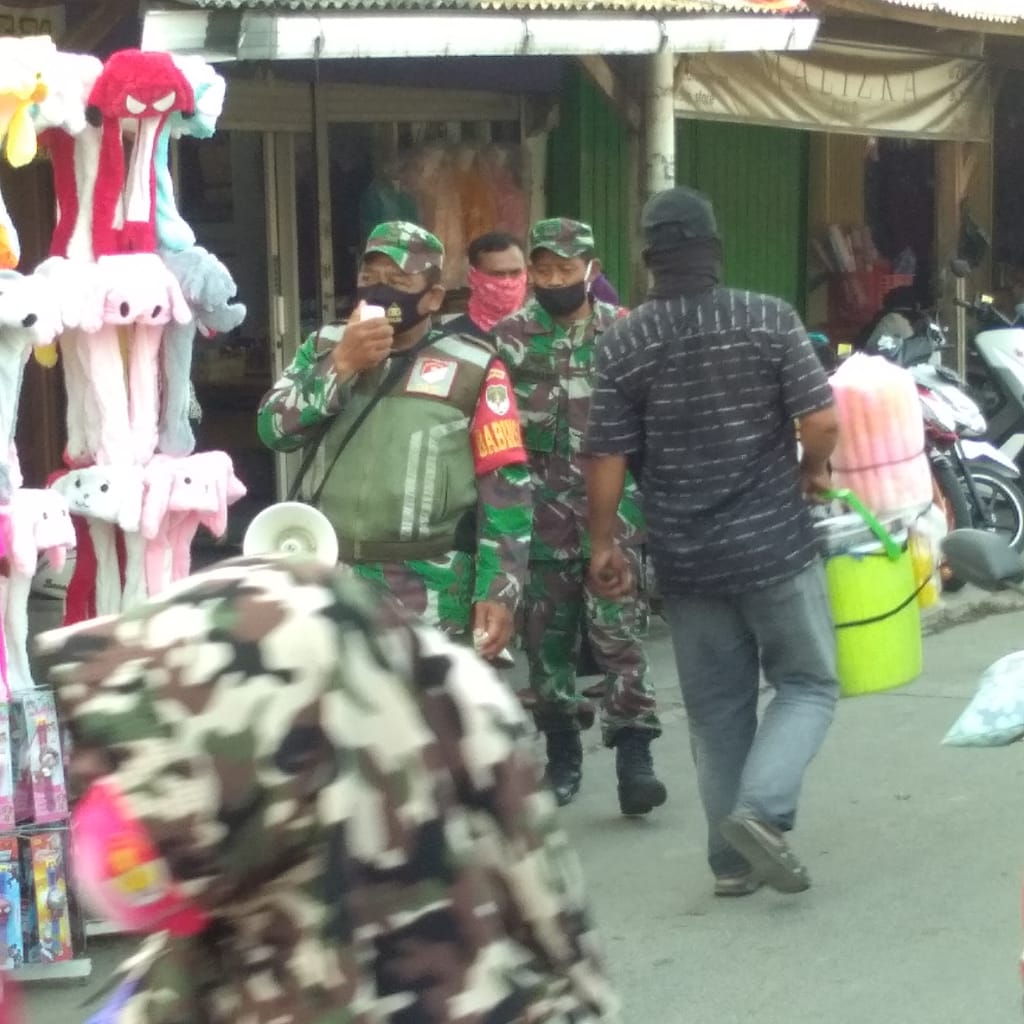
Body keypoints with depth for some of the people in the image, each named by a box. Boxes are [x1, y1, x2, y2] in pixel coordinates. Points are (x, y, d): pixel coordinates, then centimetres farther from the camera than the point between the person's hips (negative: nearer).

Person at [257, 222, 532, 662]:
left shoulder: (472, 369, -3)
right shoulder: (327, 348, 9)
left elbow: (506, 488, -4)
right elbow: (274, 429, -3)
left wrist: (500, 592, -10)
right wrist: (340, 367, -15)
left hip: (430, 595, -4)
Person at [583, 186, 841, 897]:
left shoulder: (625, 342, -3)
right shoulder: (770, 319, -8)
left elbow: (607, 456, -4)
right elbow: (823, 421, -12)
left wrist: (604, 544, 8)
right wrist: (814, 470, 8)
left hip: (686, 558, 3)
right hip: (775, 544, -3)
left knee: (716, 706, 14)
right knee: (809, 684, 12)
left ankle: (734, 858, 17)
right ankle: (761, 807, -10)